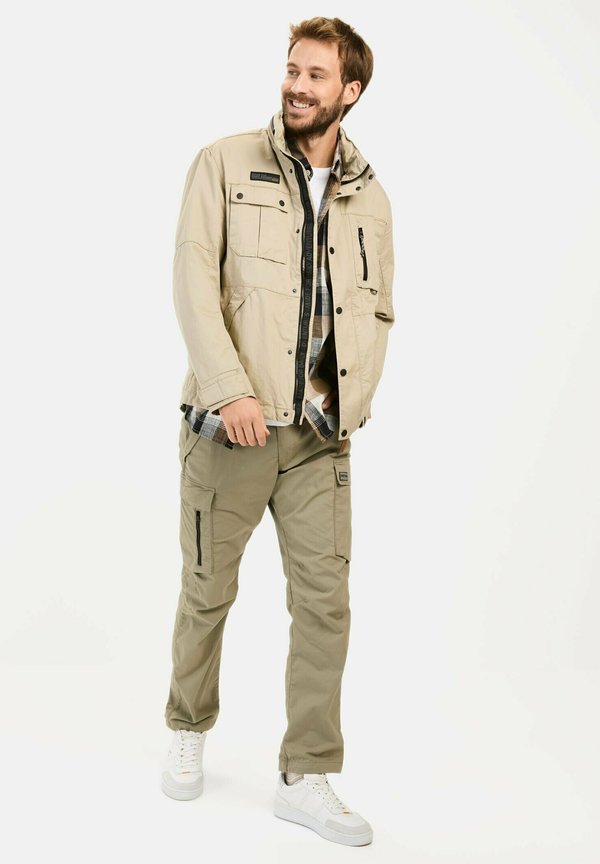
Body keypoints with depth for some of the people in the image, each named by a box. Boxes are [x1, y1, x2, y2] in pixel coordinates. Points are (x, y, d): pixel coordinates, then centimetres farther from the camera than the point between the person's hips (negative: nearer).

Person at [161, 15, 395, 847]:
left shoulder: (370, 199, 10)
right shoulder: (227, 164, -1)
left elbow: (377, 316, 14)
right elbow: (194, 279, -10)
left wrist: (351, 403, -1)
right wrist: (231, 389, -20)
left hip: (318, 436, 3)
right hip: (229, 427, -3)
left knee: (326, 599, 0)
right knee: (208, 590, 10)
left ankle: (306, 778, 13)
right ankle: (189, 730, 35)